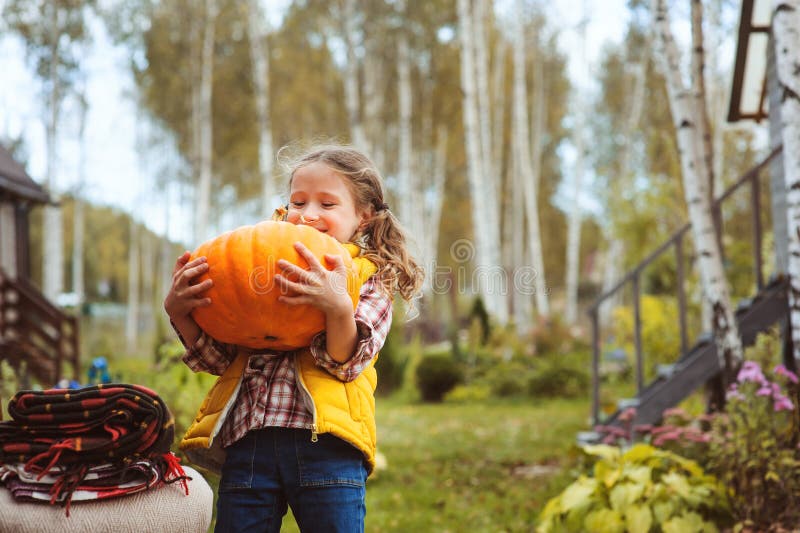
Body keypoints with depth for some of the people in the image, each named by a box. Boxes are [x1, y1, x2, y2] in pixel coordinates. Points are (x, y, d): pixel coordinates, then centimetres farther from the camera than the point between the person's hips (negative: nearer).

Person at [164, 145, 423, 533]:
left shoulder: (371, 279, 9)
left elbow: (346, 364, -6)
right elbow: (218, 359, 12)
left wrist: (337, 306, -23)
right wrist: (178, 312, -4)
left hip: (325, 443, -3)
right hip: (248, 442, 3)